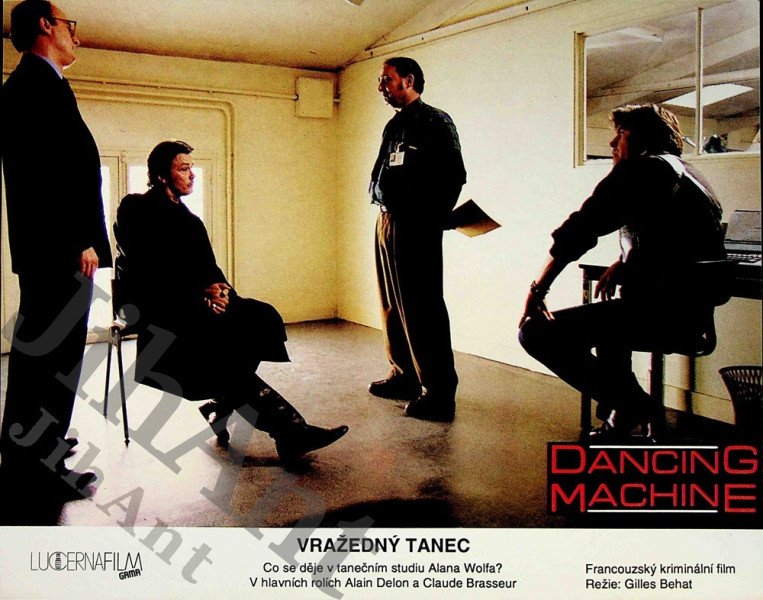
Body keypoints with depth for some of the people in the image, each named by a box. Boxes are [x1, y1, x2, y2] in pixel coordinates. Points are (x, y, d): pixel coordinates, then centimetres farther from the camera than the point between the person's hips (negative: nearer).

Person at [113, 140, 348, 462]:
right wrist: (199, 292, -22)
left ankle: (221, 407, -18)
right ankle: (287, 427, -35)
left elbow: (207, 270, 11)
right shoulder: (136, 210, 1)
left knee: (261, 318, -19)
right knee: (220, 334, -33)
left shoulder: (187, 219, 22)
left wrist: (219, 290, -12)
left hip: (191, 302, 7)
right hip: (151, 305, -7)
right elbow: (148, 273, -12)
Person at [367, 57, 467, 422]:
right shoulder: (394, 126, 21)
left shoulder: (435, 122, -5)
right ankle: (404, 376, 26)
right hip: (387, 222, 9)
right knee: (394, 305, 13)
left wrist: (433, 221, -16)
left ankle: (439, 392, -4)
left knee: (422, 308, -9)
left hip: (416, 226, -9)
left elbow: (453, 176, -13)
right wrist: (385, 210, 11)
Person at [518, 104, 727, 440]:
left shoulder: (643, 167, -4)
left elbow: (581, 228, -11)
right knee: (610, 315, 38)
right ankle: (620, 417, 31)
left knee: (536, 332, -12)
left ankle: (632, 407, -6)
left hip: (663, 314, -10)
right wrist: (621, 263, 23)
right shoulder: (688, 173, 24)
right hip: (697, 318, 11)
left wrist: (537, 289, -6)